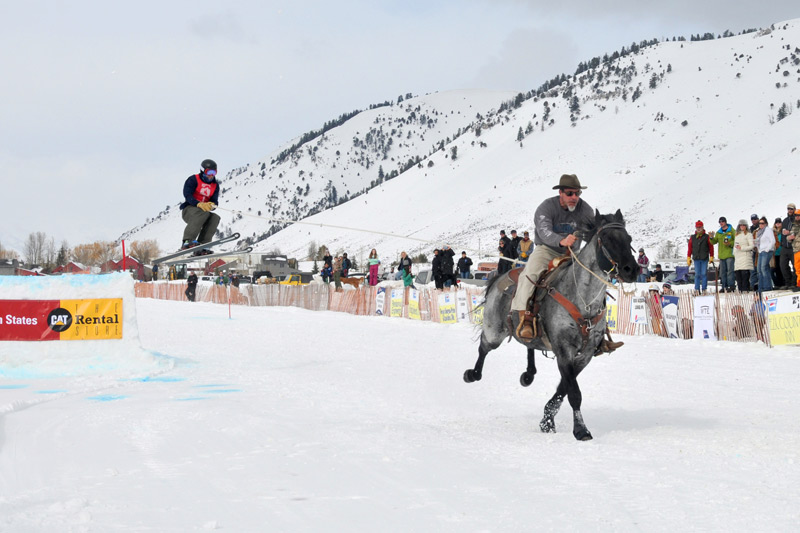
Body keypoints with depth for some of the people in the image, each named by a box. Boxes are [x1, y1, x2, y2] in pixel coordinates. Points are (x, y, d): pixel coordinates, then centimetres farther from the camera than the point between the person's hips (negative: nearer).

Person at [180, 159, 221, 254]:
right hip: (189, 210, -6)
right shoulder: (193, 179, -2)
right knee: (203, 213, -36)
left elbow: (215, 201, 3)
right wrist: (199, 204, -33)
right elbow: (187, 195, -16)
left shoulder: (215, 185, 15)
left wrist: (211, 205, -24)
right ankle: (187, 241, -48)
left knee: (215, 218, -25)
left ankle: (201, 247, -34)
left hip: (203, 212, 6)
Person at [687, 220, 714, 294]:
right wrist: (688, 258, 6)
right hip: (696, 259, 2)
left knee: (704, 274, -2)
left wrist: (711, 257, 2)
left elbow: (711, 248, 5)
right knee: (697, 274, 0)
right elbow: (690, 248, 11)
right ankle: (697, 289, 2)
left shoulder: (707, 237, 3)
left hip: (704, 259, -2)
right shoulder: (692, 238, 9)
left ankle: (704, 289, 3)